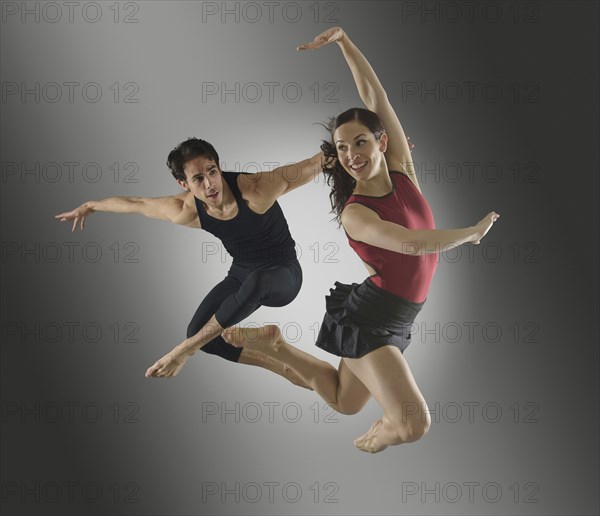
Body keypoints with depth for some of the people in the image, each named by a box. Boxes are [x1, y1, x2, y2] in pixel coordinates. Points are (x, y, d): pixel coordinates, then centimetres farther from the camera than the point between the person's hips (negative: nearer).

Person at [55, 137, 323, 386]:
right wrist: (89, 206, 15)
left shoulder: (255, 189, -32)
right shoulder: (186, 212, -17)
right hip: (242, 275, 5)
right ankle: (282, 366, 1)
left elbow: (311, 164, -32)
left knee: (257, 281, -41)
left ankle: (186, 349, -26)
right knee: (199, 333, -12)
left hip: (283, 275, -5)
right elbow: (135, 203, 1)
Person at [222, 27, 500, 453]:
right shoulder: (354, 213, -19)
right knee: (414, 424, -18)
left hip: (394, 320, 7)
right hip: (367, 318, -7)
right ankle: (378, 437, 16)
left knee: (345, 403, 23)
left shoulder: (402, 171, -2)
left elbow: (376, 99, -7)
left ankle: (273, 343, 30)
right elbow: (412, 243, -32)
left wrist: (344, 40, -14)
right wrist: (475, 231, -19)